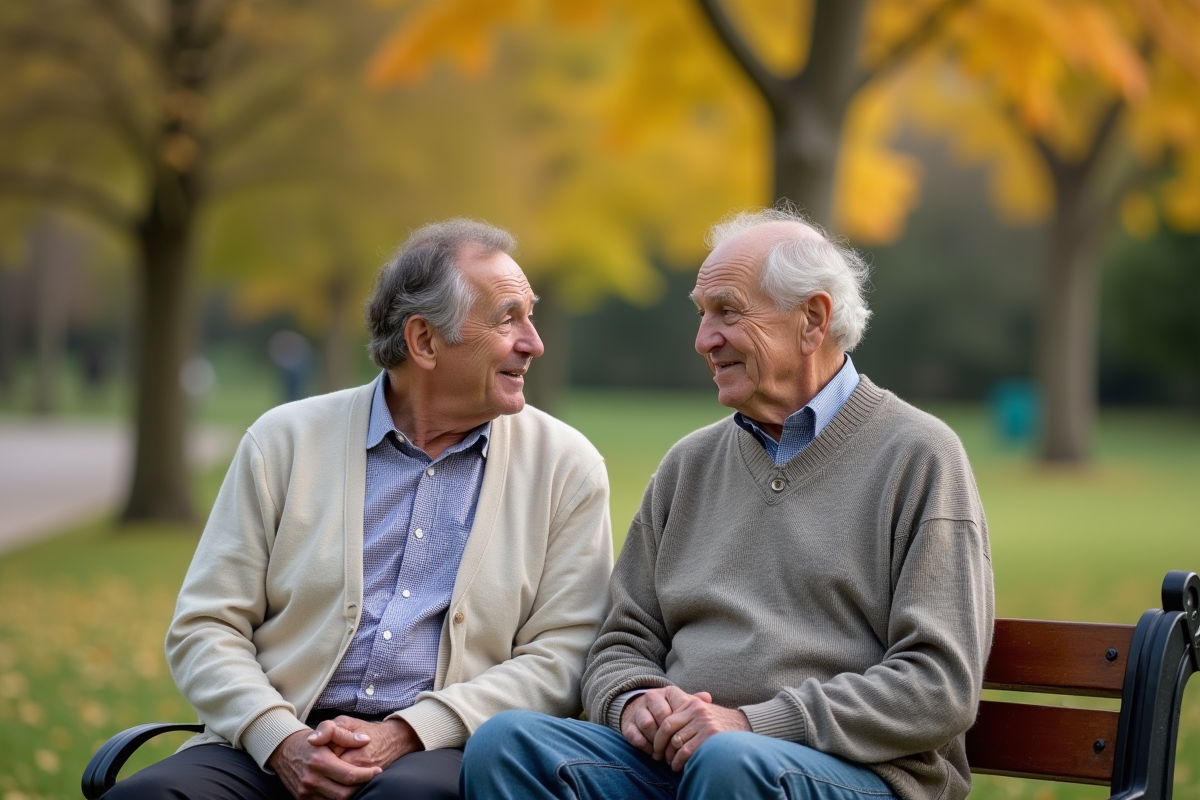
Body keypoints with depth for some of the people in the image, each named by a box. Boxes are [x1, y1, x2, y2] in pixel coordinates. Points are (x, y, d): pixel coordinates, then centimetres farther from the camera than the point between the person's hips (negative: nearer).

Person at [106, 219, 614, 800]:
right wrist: (281, 741, -12)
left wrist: (407, 734, -13)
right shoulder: (286, 440, 9)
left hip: (444, 751, -1)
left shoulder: (565, 466, 7)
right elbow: (204, 627, 7)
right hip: (282, 745, 1)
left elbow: (557, 659, 1)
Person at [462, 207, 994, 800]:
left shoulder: (918, 456, 1)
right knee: (506, 743, -21)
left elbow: (940, 684, -7)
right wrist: (633, 702, -4)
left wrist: (755, 724, -14)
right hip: (675, 752, 5)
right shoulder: (689, 463, 19)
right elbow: (624, 641, 20)